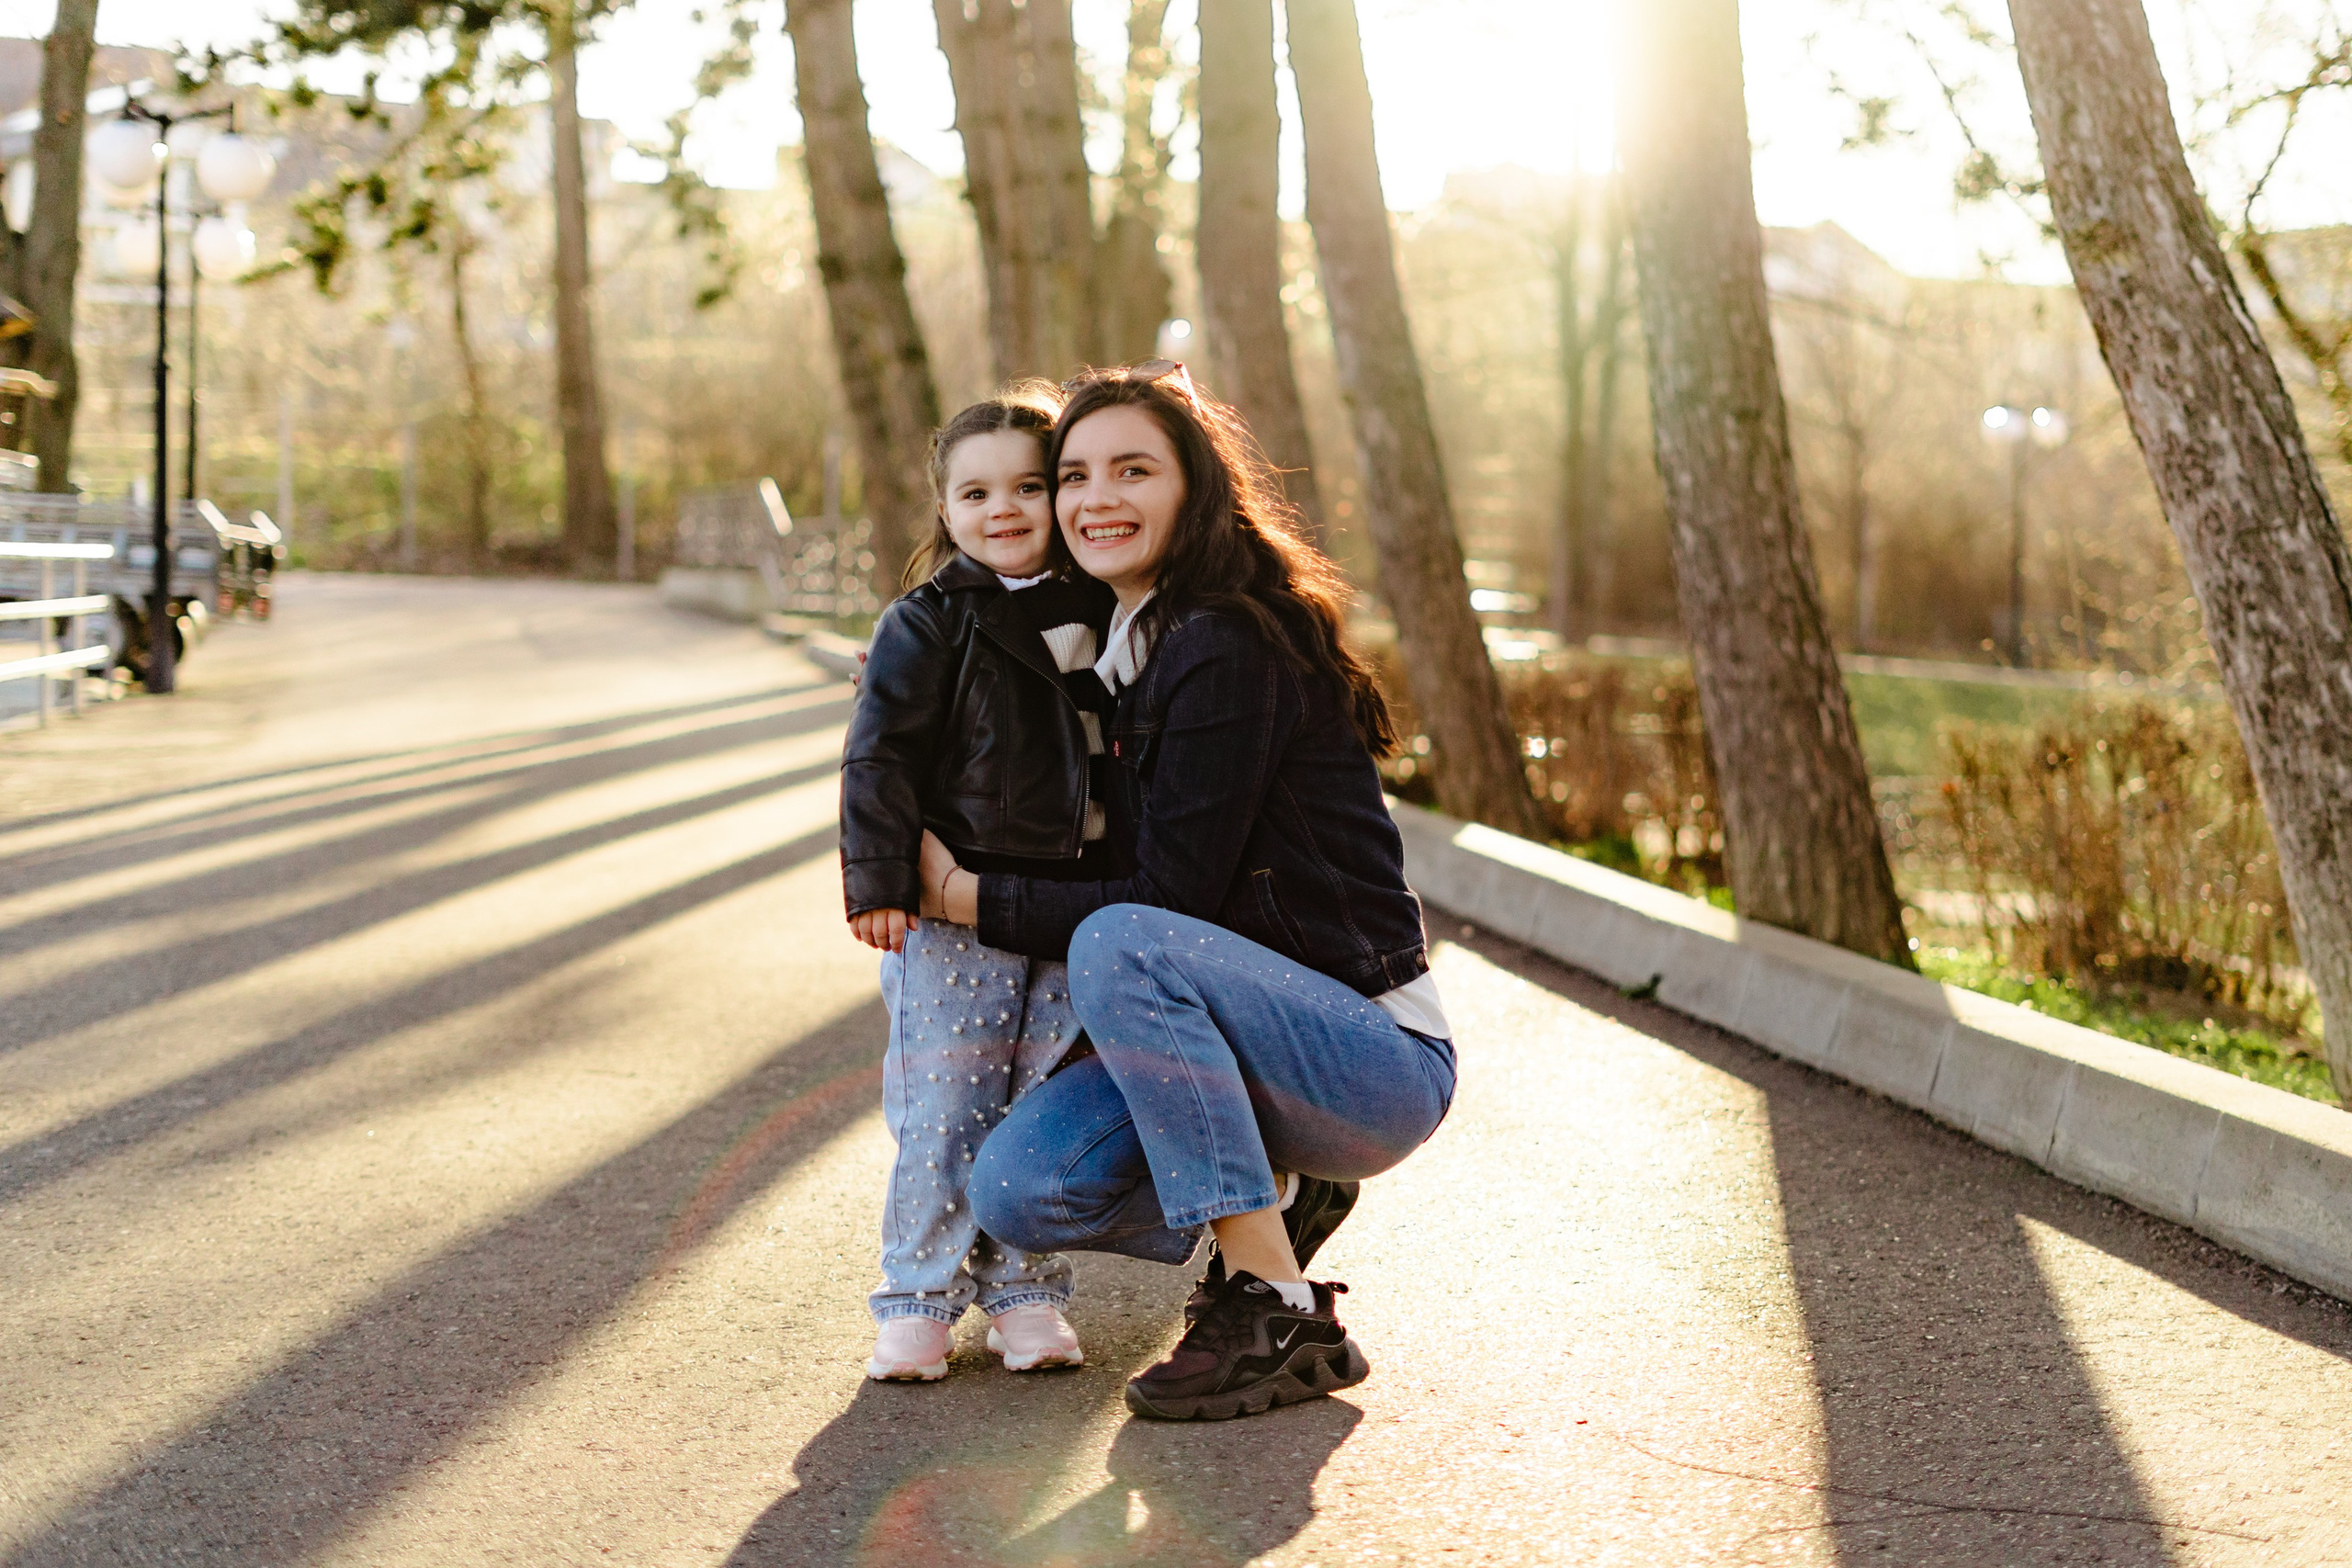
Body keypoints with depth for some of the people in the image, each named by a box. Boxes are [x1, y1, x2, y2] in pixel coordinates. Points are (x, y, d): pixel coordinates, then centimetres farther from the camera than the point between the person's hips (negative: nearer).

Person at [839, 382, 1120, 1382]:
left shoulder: (1100, 615, 11)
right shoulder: (929, 623, -3)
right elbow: (880, 756, -6)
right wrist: (879, 881, -14)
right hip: (954, 911, -4)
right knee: (944, 1111, -3)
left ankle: (1026, 1293, 18)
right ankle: (918, 1300, 9)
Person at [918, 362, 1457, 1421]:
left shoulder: (1227, 652, -17)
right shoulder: (1134, 648, 10)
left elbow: (1171, 896, -19)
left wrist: (977, 899, -11)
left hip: (1381, 1056, -8)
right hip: (1261, 1029, 8)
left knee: (1122, 945, -33)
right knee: (1017, 1188, -12)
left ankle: (1282, 1319, -22)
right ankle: (1276, 1196, 14)